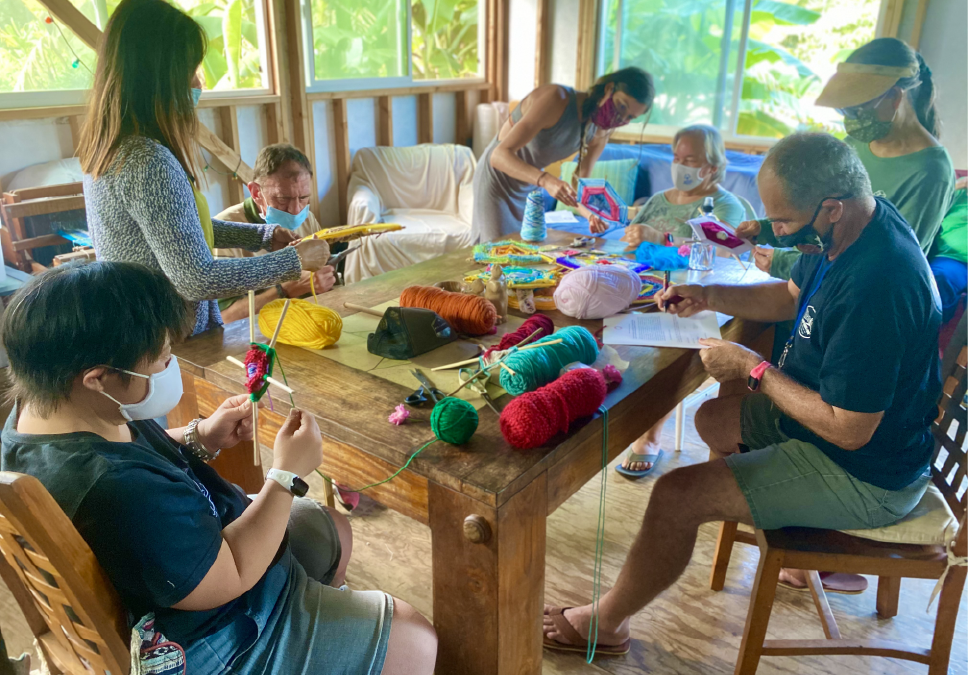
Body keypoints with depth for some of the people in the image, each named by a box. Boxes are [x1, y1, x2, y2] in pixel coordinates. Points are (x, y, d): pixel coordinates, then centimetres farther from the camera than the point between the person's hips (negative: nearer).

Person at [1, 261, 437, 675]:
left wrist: (201, 438, -7)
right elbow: (228, 580, -29)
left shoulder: (48, 405, -12)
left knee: (335, 533, 29)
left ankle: (326, 609, 53)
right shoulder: (120, 493, -42)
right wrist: (287, 475, -22)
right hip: (210, 638, -9)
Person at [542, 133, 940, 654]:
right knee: (713, 419, 23)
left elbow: (848, 431, -29)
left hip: (866, 474, -10)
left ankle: (605, 623, 10)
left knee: (676, 494, -15)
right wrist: (709, 297, -2)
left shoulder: (874, 287, -35)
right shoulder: (847, 227, -5)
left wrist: (753, 368, -20)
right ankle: (811, 534, 30)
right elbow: (790, 297, 12)